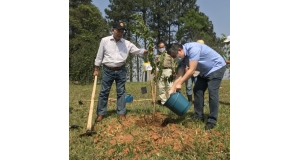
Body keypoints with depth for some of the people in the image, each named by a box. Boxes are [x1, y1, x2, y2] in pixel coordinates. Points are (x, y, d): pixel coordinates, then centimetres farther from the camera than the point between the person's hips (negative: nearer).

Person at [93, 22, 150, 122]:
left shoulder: (127, 43, 1)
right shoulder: (105, 41, -1)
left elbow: (138, 51, 1)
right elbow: (99, 56, 3)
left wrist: (147, 51, -18)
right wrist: (96, 70, 4)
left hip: (121, 71, 1)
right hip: (108, 71, -1)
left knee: (121, 92, 6)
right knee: (104, 92, 4)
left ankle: (121, 113, 17)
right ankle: (100, 113, 15)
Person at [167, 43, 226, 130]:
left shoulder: (193, 48, -31)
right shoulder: (181, 58, -3)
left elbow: (191, 70, -32)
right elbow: (179, 75, -3)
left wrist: (179, 84, -27)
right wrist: (172, 89, -9)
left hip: (217, 67, -9)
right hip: (205, 72, 9)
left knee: (212, 92, -16)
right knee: (197, 90, 2)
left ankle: (212, 120, -7)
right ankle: (198, 117, 11)